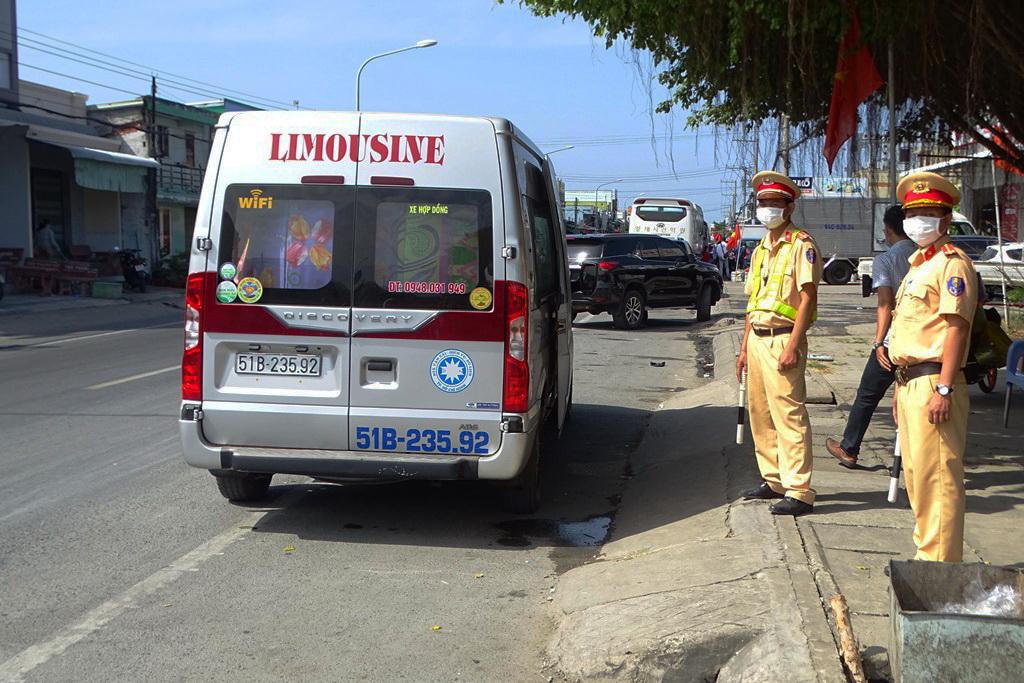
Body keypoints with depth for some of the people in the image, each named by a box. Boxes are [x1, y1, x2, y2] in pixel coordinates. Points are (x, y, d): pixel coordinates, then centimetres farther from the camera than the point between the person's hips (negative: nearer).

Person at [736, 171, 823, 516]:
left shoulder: (801, 245, -6)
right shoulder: (760, 250, 19)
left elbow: (808, 298, -13)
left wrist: (792, 345, -20)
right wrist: (745, 347, 18)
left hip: (783, 339, -9)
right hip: (758, 339, 9)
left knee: (789, 416, -11)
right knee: (760, 414, 12)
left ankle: (799, 491, -10)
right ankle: (774, 480, 22)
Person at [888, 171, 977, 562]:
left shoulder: (951, 263, -9)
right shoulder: (917, 264, 21)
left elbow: (956, 327, -18)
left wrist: (944, 388, -24)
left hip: (933, 381, -10)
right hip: (910, 382, 10)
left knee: (936, 475, -9)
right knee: (916, 475, 15)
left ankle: (940, 562, -5)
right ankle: (928, 552, 25)